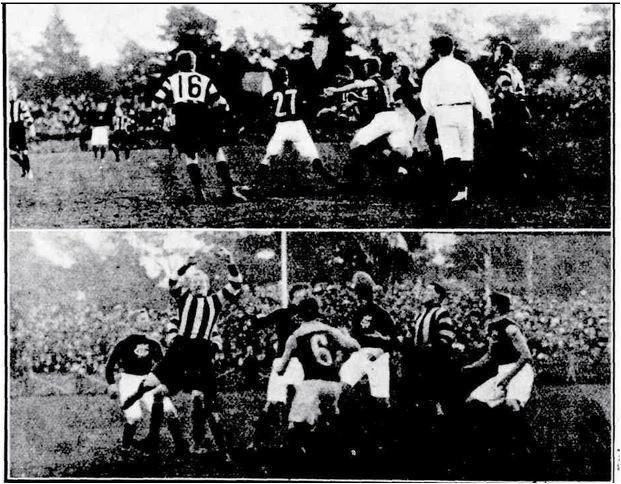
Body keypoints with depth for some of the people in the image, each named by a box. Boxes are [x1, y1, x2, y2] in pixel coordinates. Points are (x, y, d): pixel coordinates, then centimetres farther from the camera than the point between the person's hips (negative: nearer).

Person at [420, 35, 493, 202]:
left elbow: (426, 99, 1)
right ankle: (464, 187, 21)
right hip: (464, 111, 1)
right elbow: (478, 91, -3)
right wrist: (486, 114, 0)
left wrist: (435, 113, 19)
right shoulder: (463, 67, 1)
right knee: (466, 150, 14)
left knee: (451, 151, -7)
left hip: (443, 113, -1)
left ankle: (457, 187, -24)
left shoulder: (432, 72, 1)